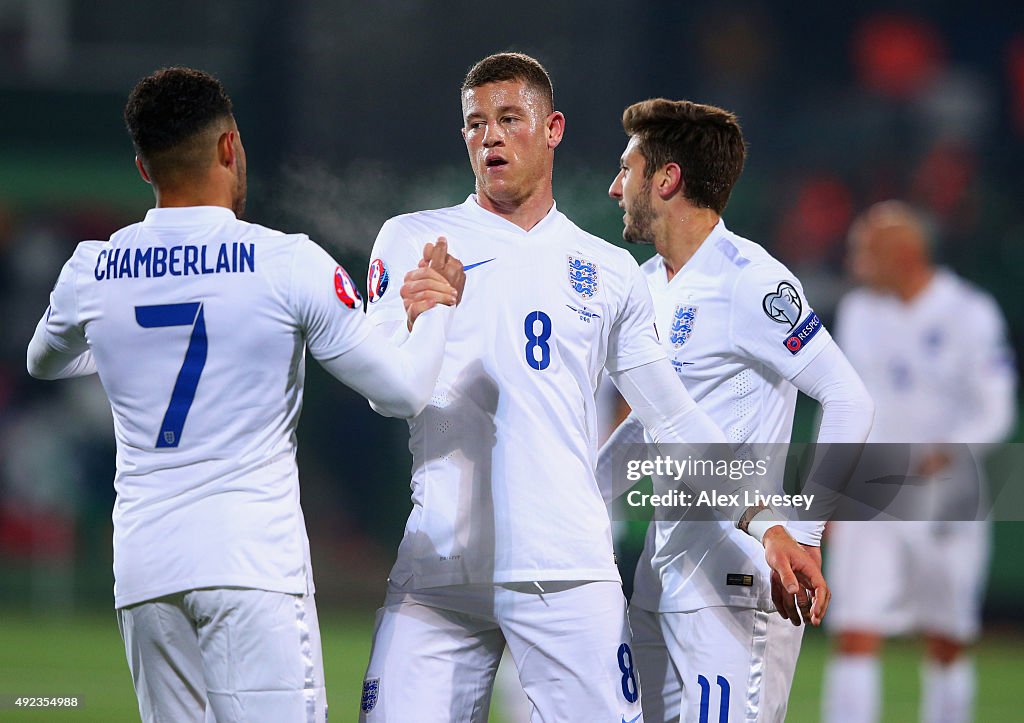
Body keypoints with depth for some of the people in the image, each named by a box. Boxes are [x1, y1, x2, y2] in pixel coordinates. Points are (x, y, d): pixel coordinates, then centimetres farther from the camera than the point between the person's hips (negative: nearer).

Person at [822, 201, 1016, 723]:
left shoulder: (970, 316, -7)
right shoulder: (858, 312, 8)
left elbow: (996, 411, -9)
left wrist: (952, 450, -28)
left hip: (943, 500, -3)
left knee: (948, 647, 7)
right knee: (855, 639, -10)